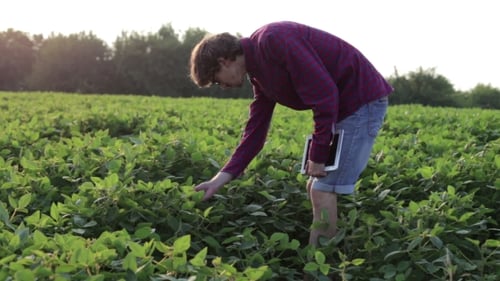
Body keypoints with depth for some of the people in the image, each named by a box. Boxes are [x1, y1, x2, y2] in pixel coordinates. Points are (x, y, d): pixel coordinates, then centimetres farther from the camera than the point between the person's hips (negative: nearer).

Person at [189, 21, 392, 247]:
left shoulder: (273, 40, -20)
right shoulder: (259, 68, 11)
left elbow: (324, 94, -24)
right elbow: (256, 129, 14)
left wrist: (318, 155, -16)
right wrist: (223, 176, 9)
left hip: (363, 100, -10)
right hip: (344, 106, 10)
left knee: (323, 191, -8)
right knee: (315, 187, 13)